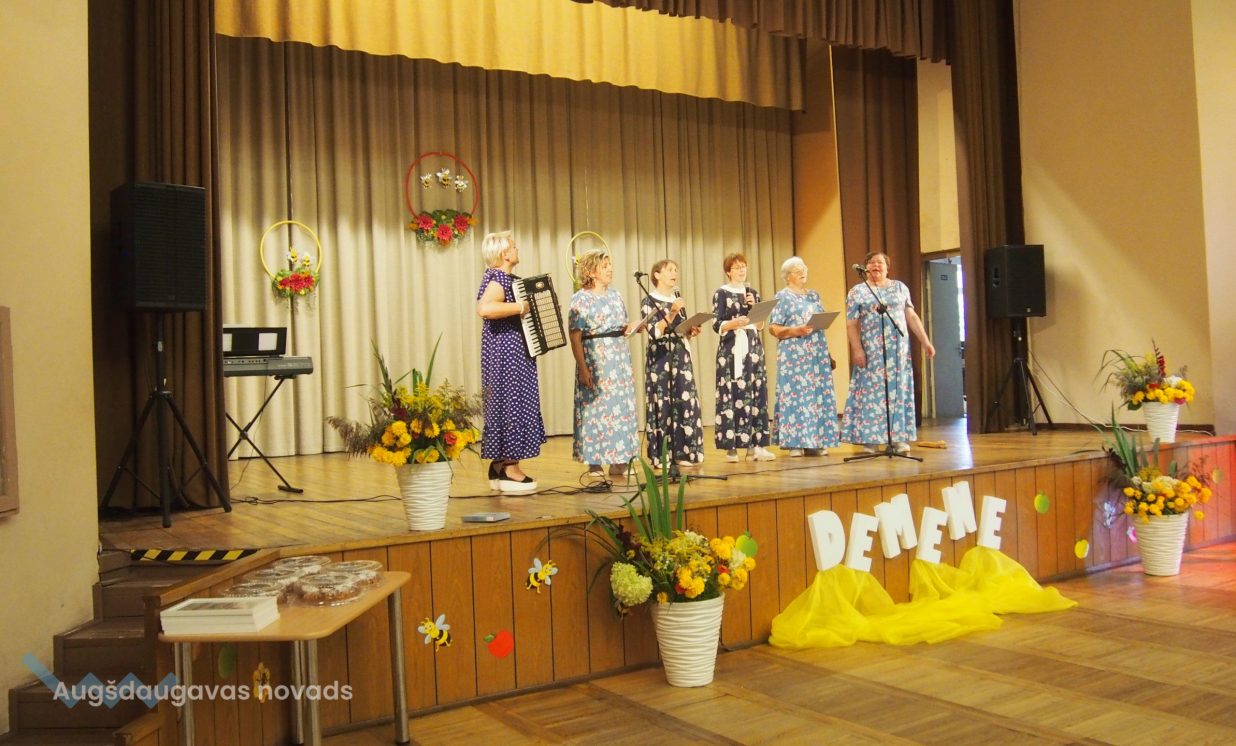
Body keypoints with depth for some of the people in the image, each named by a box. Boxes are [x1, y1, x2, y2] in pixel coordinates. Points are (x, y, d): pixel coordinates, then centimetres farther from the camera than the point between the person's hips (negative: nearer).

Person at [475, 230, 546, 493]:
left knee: (503, 404, 12)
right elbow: (484, 308, -34)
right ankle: (510, 470, -3)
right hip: (506, 353, -11)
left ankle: (499, 467, 17)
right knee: (511, 403, -7)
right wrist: (520, 307, -26)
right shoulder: (499, 279, -15)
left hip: (508, 353, 11)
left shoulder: (503, 278, 16)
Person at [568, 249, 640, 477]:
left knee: (621, 409, 5)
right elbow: (575, 338, -11)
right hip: (595, 365, -6)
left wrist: (630, 329, 1)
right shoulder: (580, 300, -5)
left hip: (620, 363, 6)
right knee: (596, 410, -4)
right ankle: (594, 463, 3)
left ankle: (618, 462, 11)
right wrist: (582, 368, -18)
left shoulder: (615, 295, 15)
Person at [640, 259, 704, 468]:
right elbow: (655, 332, -16)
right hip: (660, 358, -5)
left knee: (685, 402, 0)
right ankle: (663, 456, 2)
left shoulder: (678, 297, 14)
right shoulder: (649, 300, -4)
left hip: (680, 356, 6)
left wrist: (692, 331, 0)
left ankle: (682, 452, 7)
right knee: (663, 405, -4)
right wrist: (672, 312, -23)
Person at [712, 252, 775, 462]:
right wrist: (735, 322, -25)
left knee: (756, 394, 0)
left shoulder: (753, 292, 15)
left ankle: (754, 445, 3)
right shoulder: (721, 293, 0)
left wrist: (754, 307, -2)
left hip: (753, 347, 5)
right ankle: (731, 447, -5)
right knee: (732, 395, -9)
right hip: (732, 349, -5)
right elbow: (717, 325, -8)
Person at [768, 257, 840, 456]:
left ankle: (815, 441, 7)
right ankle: (795, 442, -5)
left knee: (819, 393, 2)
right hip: (795, 355, -6)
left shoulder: (814, 295, 19)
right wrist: (796, 331, -20)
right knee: (795, 393, -8)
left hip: (817, 354, 6)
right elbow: (773, 327, -7)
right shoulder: (783, 297, 0)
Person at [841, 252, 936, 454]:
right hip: (871, 351, -3)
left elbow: (912, 316, 11)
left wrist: (925, 341, 4)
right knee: (872, 391, -4)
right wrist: (857, 349, -12)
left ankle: (899, 438, 6)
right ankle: (870, 439, -1)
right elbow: (851, 324, -2)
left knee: (898, 390, 2)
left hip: (898, 349, 3)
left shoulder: (900, 287, 12)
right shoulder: (857, 292, 3)